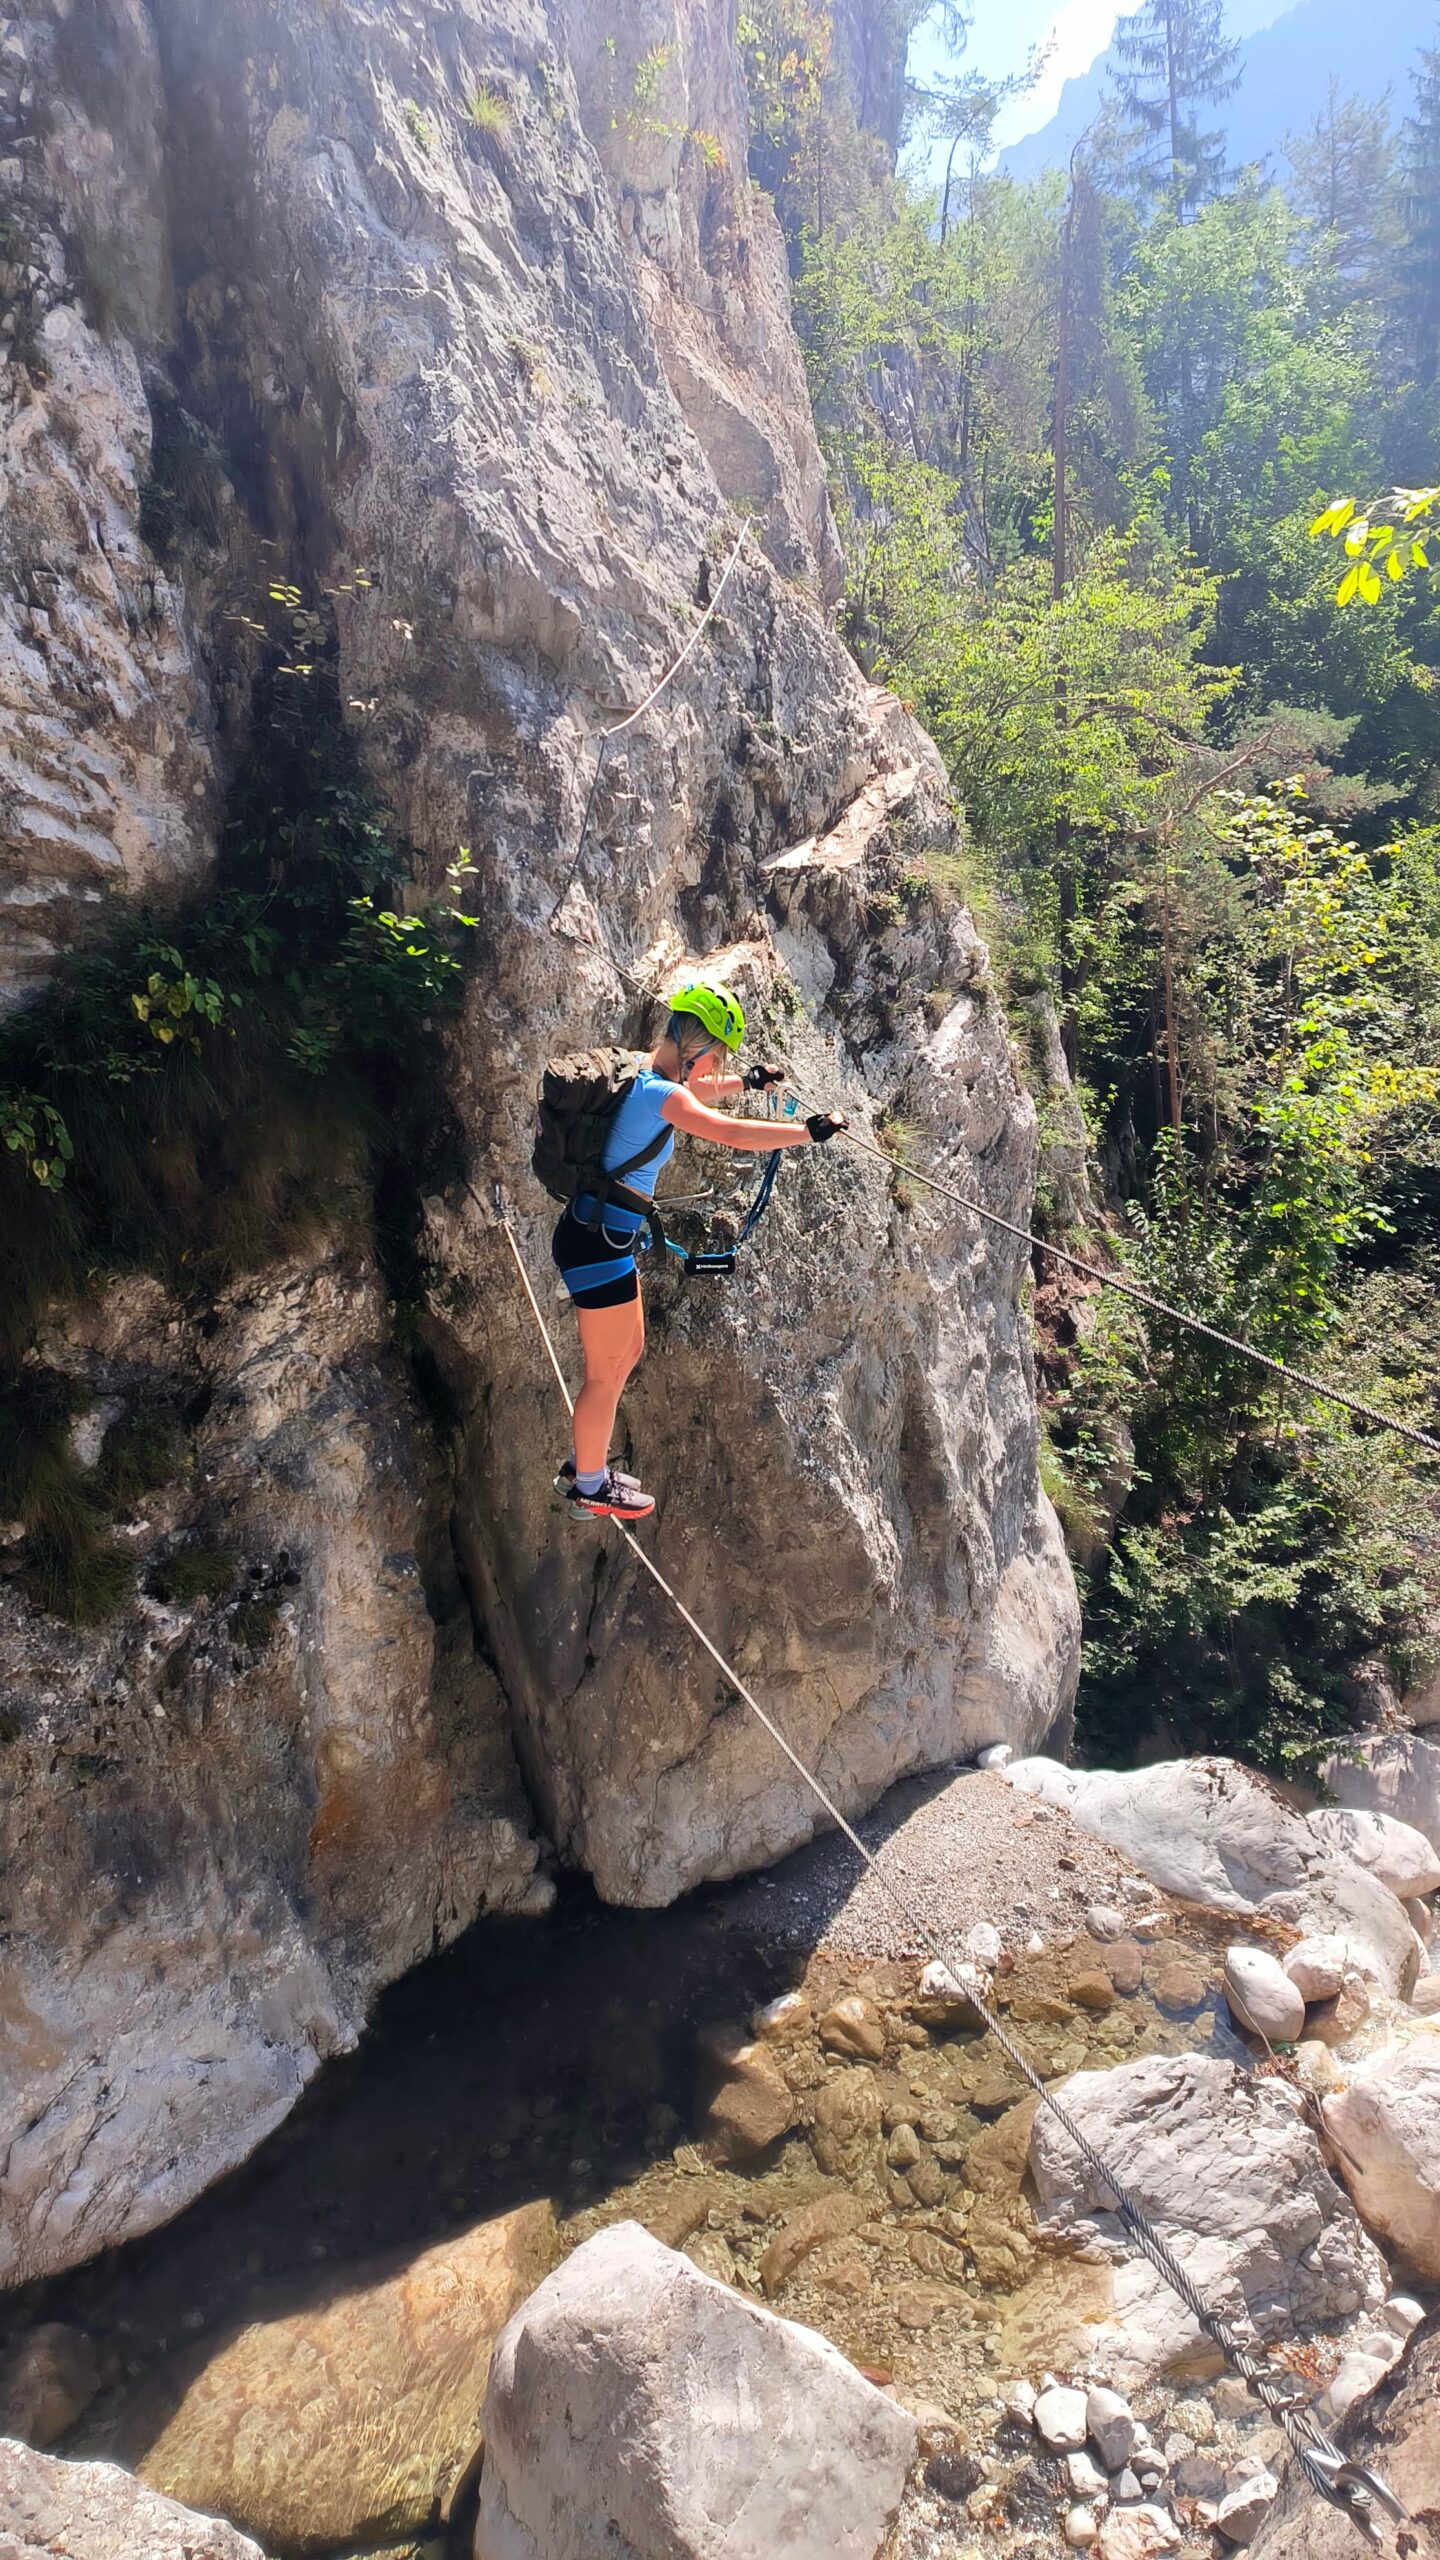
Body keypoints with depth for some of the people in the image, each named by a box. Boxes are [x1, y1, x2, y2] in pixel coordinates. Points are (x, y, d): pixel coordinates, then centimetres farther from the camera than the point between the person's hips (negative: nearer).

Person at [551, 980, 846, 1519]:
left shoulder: (643, 1079, 8)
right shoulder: (660, 1094, -21)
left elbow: (694, 1093, 30)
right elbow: (732, 1134, -28)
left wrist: (747, 1082, 38)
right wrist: (809, 1131, -19)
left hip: (598, 1237, 10)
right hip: (597, 1246, -10)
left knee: (629, 1349, 22)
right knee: (606, 1372, 5)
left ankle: (584, 1464, 36)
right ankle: (589, 1486, 23)